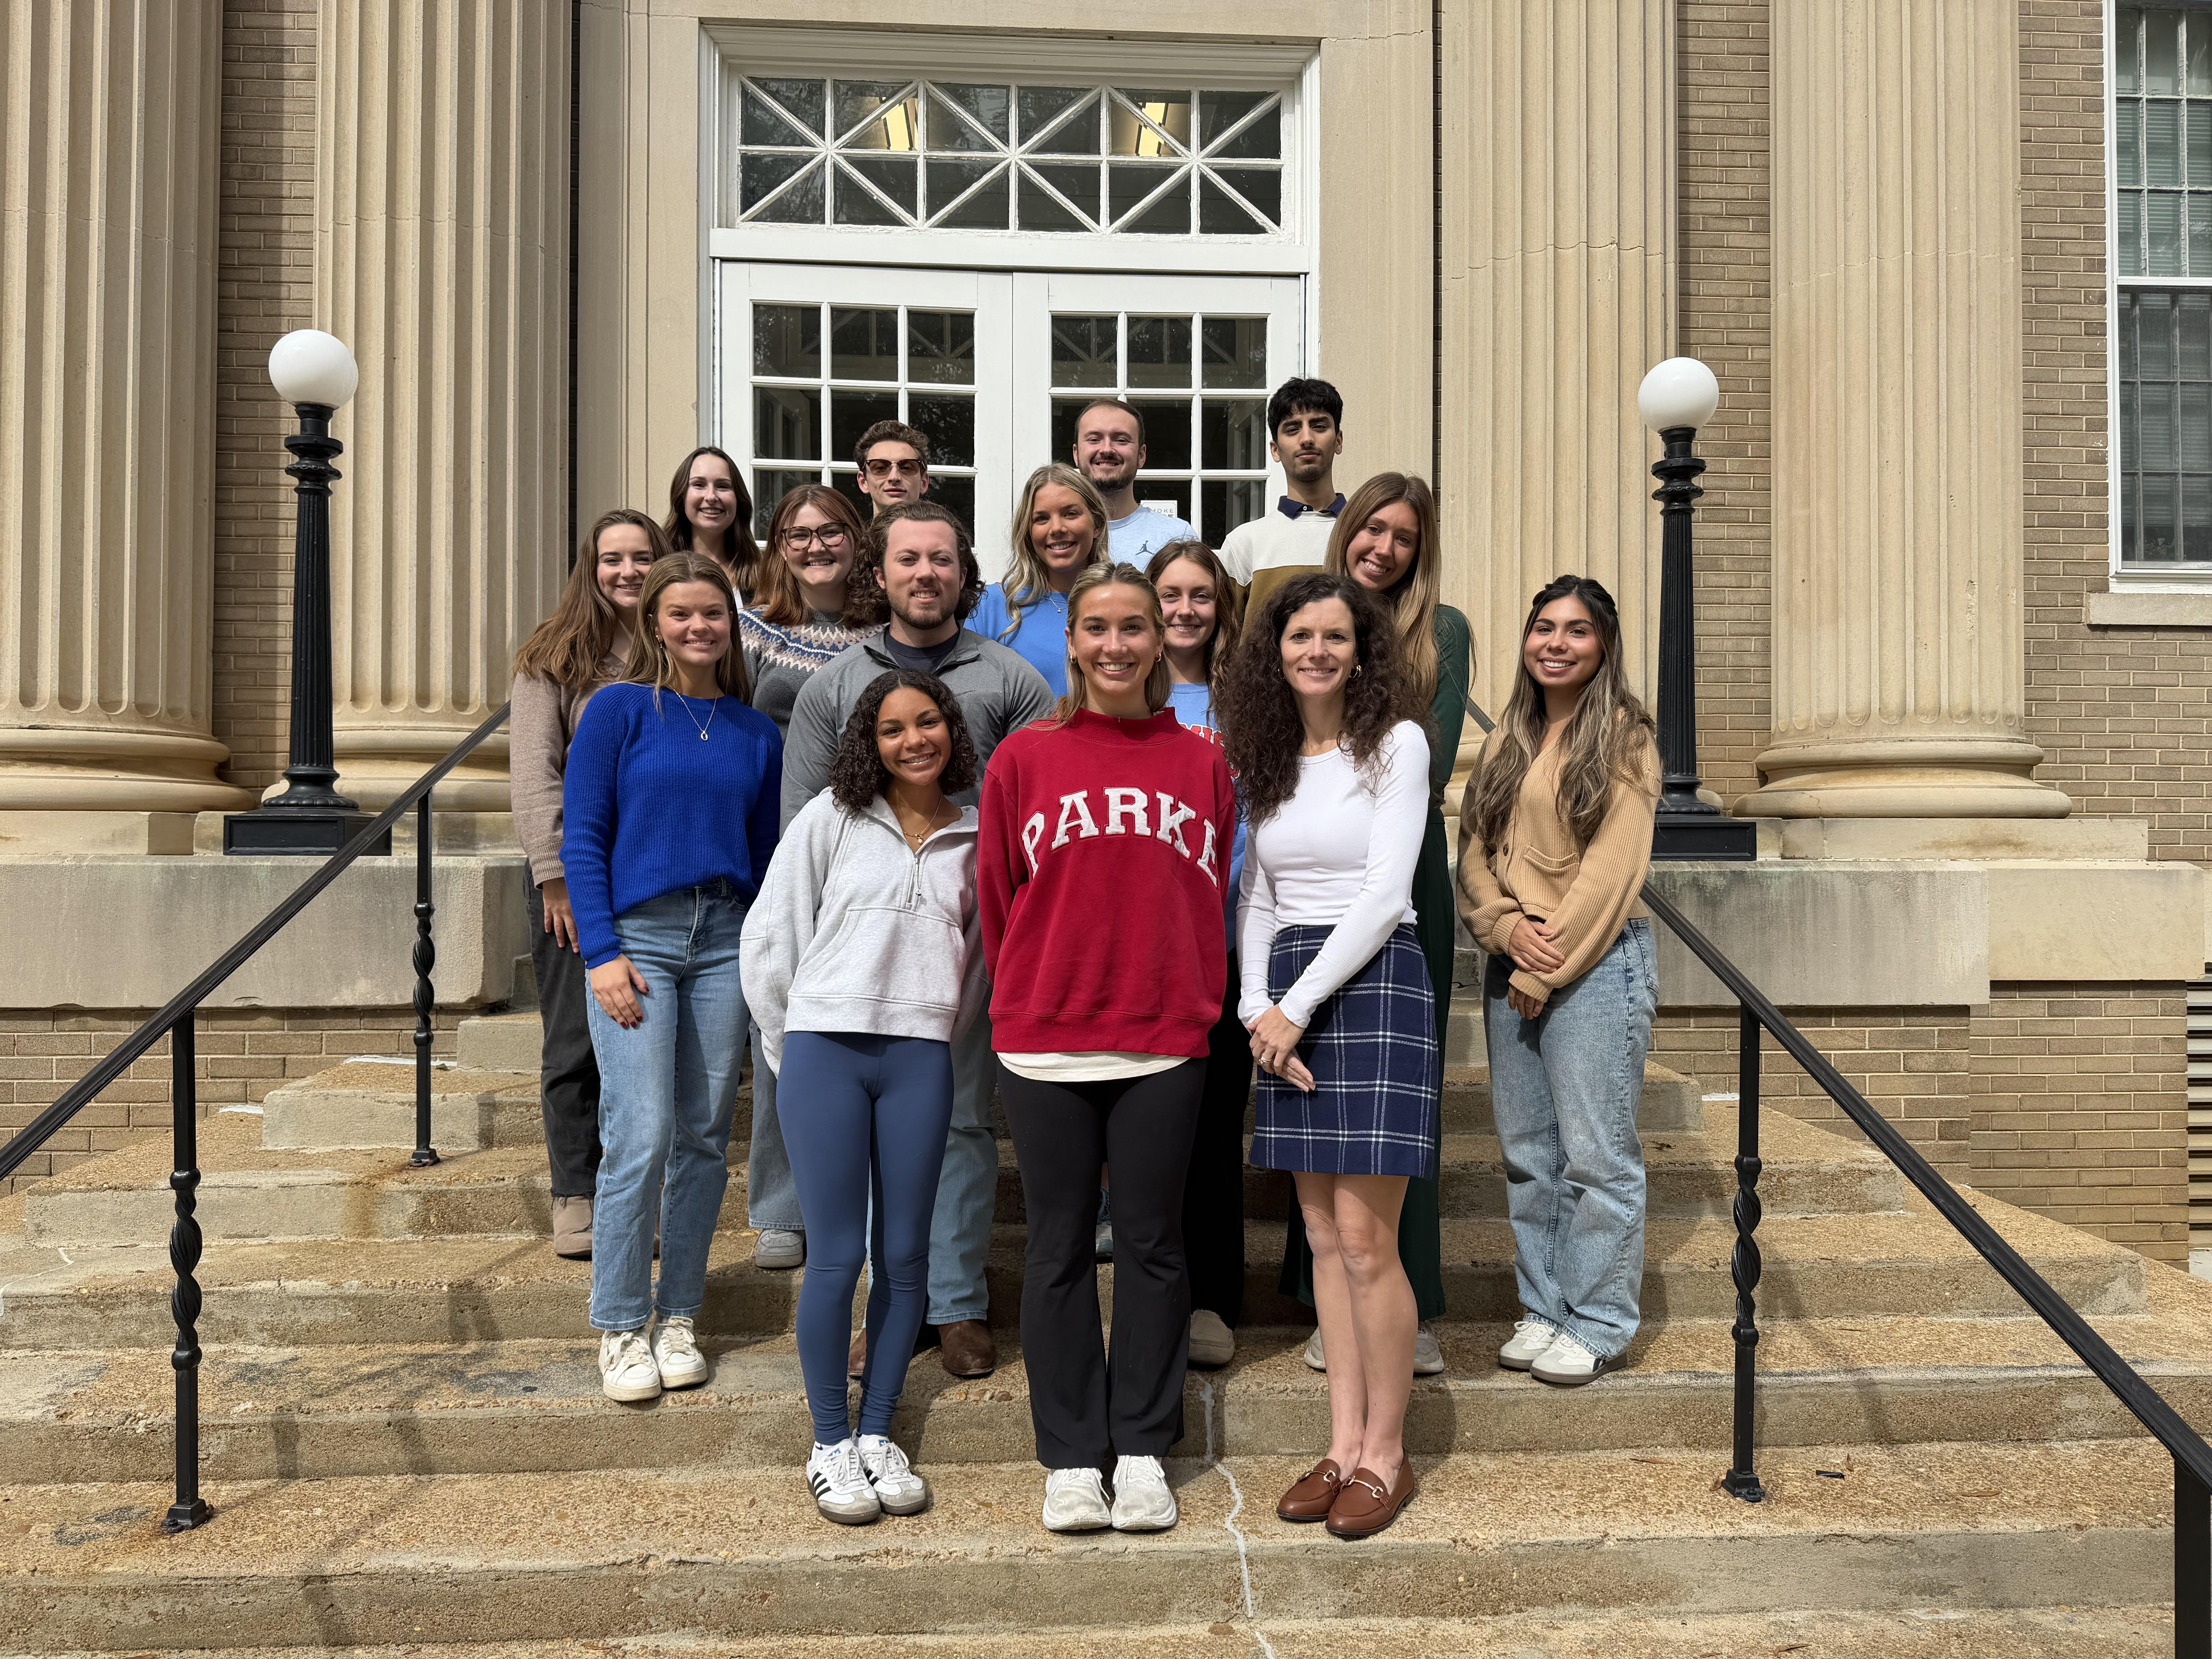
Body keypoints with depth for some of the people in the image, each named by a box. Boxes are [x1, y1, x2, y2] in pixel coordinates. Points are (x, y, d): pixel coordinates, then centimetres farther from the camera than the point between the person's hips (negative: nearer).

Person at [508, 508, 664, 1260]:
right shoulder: (554, 657, 3)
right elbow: (534, 773, -3)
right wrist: (555, 877, -11)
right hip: (577, 869, -2)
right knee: (576, 1041, 1)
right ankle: (576, 1196, 11)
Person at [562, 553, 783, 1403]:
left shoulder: (756, 733, 11)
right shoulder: (619, 710, 0)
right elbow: (583, 835, -3)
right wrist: (602, 951, -10)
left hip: (725, 942, 4)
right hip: (636, 937, -4)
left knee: (705, 1137, 7)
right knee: (641, 1137, -9)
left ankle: (678, 1318, 20)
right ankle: (620, 1330, 7)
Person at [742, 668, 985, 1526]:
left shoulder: (975, 839, 10)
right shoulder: (830, 819, 3)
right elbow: (769, 936, 4)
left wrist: (937, 1036, 13)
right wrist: (792, 1051, 5)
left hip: (920, 1060, 3)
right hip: (825, 1049, -2)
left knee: (904, 1255, 5)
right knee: (837, 1255, -1)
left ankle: (879, 1435, 20)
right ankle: (830, 1446, 12)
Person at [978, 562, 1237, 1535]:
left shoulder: (1202, 764, 5)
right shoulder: (1022, 761, 2)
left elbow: (1214, 902, 8)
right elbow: (998, 901, 5)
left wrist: (1196, 1009, 4)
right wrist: (1026, 1007, 7)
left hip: (1165, 1045, 1)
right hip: (1045, 1050, 0)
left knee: (1152, 1244, 8)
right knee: (1059, 1248, 8)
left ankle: (1144, 1451, 21)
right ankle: (1071, 1457, 20)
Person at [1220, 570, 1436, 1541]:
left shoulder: (1395, 744, -3)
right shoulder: (1266, 758, 13)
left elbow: (1384, 893, -10)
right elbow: (1258, 897, 14)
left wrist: (1299, 1006, -12)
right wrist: (1256, 1006, -1)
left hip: (1373, 981, -5)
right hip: (1287, 1000, 6)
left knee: (1365, 1238, -6)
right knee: (1323, 1235, 8)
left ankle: (1386, 1453, 8)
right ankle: (1344, 1443, 17)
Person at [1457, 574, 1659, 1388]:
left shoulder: (1624, 737, -4)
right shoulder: (1506, 740, 14)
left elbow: (1612, 868, -11)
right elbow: (1473, 849, 10)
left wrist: (1547, 970, -12)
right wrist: (1507, 925, -9)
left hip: (1597, 960, -6)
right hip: (1511, 963, 6)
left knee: (1596, 1152, -2)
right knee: (1526, 1150, 10)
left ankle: (1598, 1324, 10)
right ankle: (1542, 1307, 23)